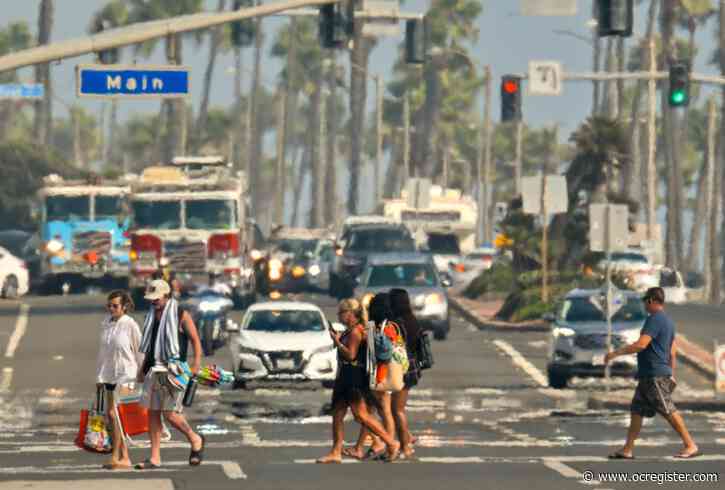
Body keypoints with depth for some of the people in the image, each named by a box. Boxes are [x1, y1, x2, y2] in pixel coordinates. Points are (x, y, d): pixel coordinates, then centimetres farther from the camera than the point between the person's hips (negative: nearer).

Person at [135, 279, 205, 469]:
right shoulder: (152, 315, 15)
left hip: (173, 371, -7)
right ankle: (155, 458, 5)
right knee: (152, 412, 2)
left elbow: (195, 340, -5)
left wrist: (196, 364, -15)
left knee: (170, 414, -10)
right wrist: (143, 368, 20)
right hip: (154, 371, 7)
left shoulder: (181, 315, -4)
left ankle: (195, 440, 15)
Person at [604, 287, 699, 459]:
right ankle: (627, 450, 10)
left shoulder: (654, 319, -14)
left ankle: (690, 446, -6)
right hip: (647, 375, 10)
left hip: (655, 375, -10)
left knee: (669, 411, -8)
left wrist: (615, 353, -18)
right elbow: (672, 351, 21)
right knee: (637, 411, 10)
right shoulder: (667, 321, 17)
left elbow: (641, 345, -24)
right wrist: (671, 374, 25)